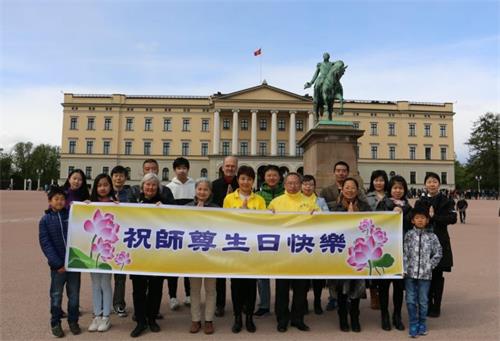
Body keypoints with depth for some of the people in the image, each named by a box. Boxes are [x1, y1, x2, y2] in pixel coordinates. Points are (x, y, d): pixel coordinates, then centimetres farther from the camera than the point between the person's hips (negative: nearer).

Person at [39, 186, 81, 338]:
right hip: (58, 265, -1)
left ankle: (73, 321, 25)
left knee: (74, 295, 10)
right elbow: (45, 243, -7)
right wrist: (58, 263, -13)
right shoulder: (45, 220, -2)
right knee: (56, 295, 9)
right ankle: (55, 323, 24)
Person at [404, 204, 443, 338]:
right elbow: (405, 253, -2)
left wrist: (430, 266, 1)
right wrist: (405, 269, -6)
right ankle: (413, 325, 16)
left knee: (423, 301, 9)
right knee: (411, 300, 4)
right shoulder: (409, 235, 0)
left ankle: (422, 324, 26)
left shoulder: (431, 236, 1)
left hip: (425, 274, 0)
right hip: (410, 273, 0)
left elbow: (438, 253, 8)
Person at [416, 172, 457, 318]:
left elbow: (453, 218, -12)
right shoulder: (420, 202, 9)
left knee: (437, 275, 2)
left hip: (440, 242, -2)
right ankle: (427, 305, 18)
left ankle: (436, 307, 13)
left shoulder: (446, 201, 3)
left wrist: (434, 216, -18)